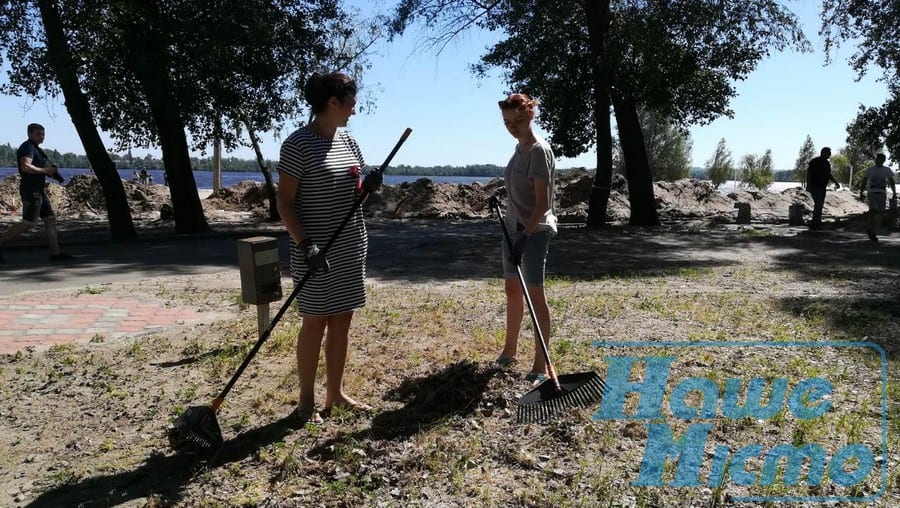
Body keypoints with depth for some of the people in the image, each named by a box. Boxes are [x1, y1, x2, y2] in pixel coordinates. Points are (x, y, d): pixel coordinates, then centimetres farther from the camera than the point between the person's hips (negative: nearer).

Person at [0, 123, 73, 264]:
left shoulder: (35, 148, 21)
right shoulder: (27, 147, -10)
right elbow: (25, 167, -25)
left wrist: (51, 171, 12)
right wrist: (46, 171, -17)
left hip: (38, 190, 10)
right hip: (31, 190, -10)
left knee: (51, 219, 5)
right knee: (28, 223, -11)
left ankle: (55, 253, 4)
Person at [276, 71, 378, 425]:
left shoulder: (348, 141, 11)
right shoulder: (298, 144, -12)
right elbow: (284, 201, -13)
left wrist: (368, 186, -2)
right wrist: (305, 244, -22)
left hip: (351, 248, 7)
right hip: (317, 252, -7)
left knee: (342, 320, 12)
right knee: (315, 323, 2)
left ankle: (335, 393, 25)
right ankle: (306, 401, 18)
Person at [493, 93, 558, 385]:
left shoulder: (539, 150, -15)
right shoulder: (519, 147, 11)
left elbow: (542, 202, -20)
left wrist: (526, 235, -24)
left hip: (535, 231, -9)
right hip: (514, 228, 9)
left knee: (535, 294, -7)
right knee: (512, 290, 16)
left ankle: (541, 365, 1)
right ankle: (509, 351, 30)